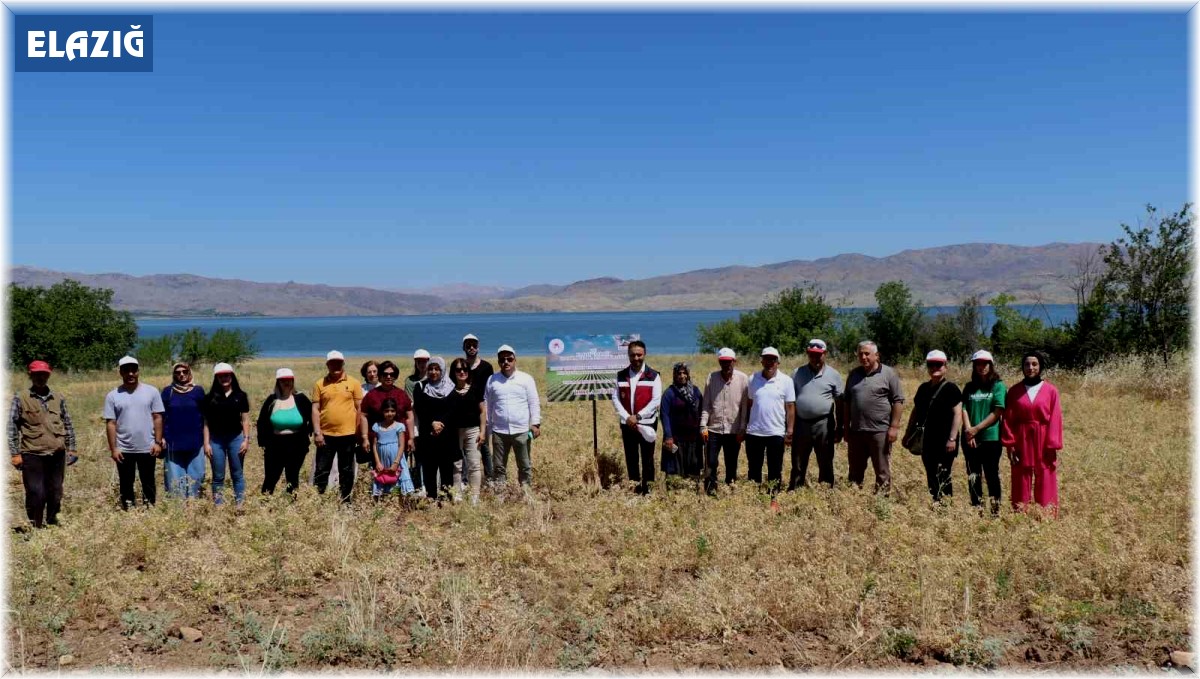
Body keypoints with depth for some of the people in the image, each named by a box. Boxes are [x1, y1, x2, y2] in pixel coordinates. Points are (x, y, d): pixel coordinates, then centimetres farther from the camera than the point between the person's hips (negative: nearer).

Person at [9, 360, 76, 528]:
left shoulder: (58, 399, 10)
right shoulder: (20, 398, 1)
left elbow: (68, 425, 17)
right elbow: (12, 427, 1)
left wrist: (71, 448, 13)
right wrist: (15, 453, -4)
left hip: (57, 455, 3)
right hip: (32, 455, -3)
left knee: (55, 493, 10)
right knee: (35, 494, -4)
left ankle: (52, 523, 25)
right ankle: (35, 527, 10)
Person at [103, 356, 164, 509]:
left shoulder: (151, 392, -1)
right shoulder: (113, 396, -1)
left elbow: (157, 418, 0)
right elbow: (110, 424, -1)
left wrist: (158, 442, -6)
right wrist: (113, 449, -6)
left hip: (147, 448, 0)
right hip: (124, 450, 0)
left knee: (149, 484, 11)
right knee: (126, 485, 10)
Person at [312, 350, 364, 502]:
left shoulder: (353, 383, 3)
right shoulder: (320, 384, 4)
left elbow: (359, 409, 3)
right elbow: (315, 409, 2)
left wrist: (363, 434, 1)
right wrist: (317, 432, -6)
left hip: (347, 434, 0)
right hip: (326, 435, 0)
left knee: (346, 471, 9)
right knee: (321, 471, 4)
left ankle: (346, 501, 19)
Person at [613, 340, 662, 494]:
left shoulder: (653, 376, -1)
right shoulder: (621, 375, 7)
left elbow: (656, 400, -8)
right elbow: (615, 398, 3)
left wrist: (638, 416, -15)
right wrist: (626, 417, -10)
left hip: (647, 423, -3)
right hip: (627, 424, 3)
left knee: (647, 458, 1)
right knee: (631, 458, 7)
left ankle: (647, 488, 8)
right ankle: (634, 488, 17)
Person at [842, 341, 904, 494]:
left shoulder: (888, 374, -3)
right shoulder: (853, 375, 12)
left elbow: (898, 401, -6)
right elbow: (846, 402, 15)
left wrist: (894, 427, -11)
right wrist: (846, 427, 11)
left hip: (880, 431, -5)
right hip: (856, 431, 5)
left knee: (882, 470, 3)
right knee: (855, 470, 13)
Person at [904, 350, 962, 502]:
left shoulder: (950, 388, -6)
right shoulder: (923, 388, 13)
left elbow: (957, 414, -12)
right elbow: (916, 411, 20)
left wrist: (952, 438, -17)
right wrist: (908, 432, 16)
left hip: (944, 442, -7)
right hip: (927, 441, 7)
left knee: (943, 478, -8)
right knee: (931, 477, 12)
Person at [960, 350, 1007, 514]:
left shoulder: (998, 386, 0)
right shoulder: (969, 387, 12)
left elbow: (998, 412, -8)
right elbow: (964, 409, 3)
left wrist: (977, 429, -12)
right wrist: (968, 430, -12)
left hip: (991, 438, -4)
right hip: (970, 439, 4)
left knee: (992, 476, -1)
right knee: (973, 477, 7)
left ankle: (995, 510, 5)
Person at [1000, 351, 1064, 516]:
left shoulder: (1050, 390, 0)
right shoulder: (1014, 391, 3)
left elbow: (1055, 419, -3)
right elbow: (1008, 419, 2)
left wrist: (1053, 446, -8)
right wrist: (1009, 444, -5)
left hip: (1043, 443, -1)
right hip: (1021, 442, 1)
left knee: (1045, 484, 2)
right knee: (1021, 483, 5)